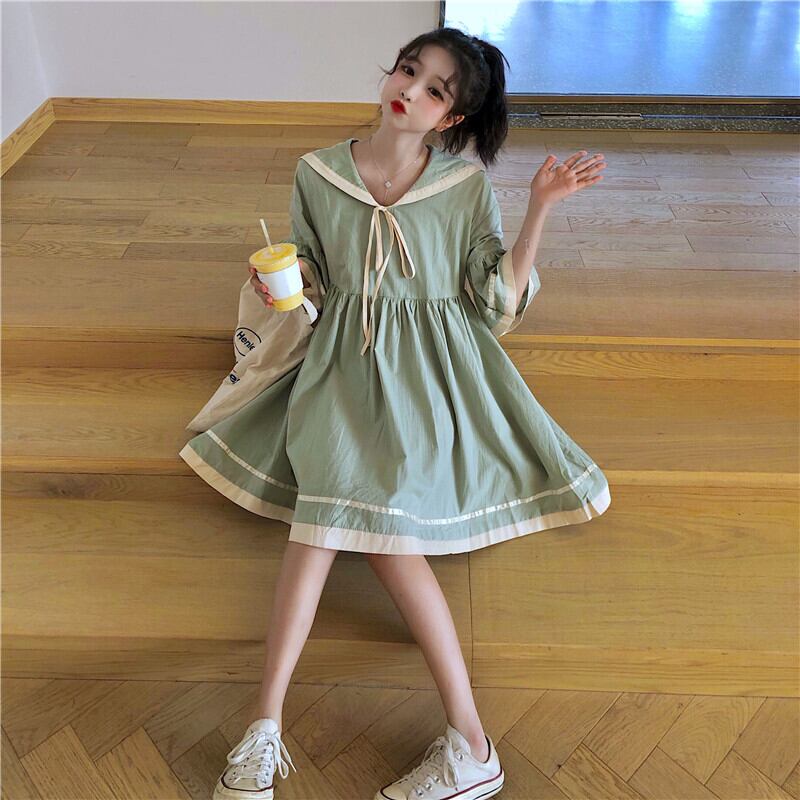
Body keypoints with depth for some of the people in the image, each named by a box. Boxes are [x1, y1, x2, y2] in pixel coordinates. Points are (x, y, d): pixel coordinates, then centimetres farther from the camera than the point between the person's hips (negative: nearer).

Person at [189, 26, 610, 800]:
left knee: (338, 506, -23)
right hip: (345, 359, 2)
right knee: (337, 500, -24)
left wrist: (539, 208, -11)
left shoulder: (468, 185, -1)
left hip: (430, 366, -2)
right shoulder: (317, 173, 5)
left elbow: (500, 304, -3)